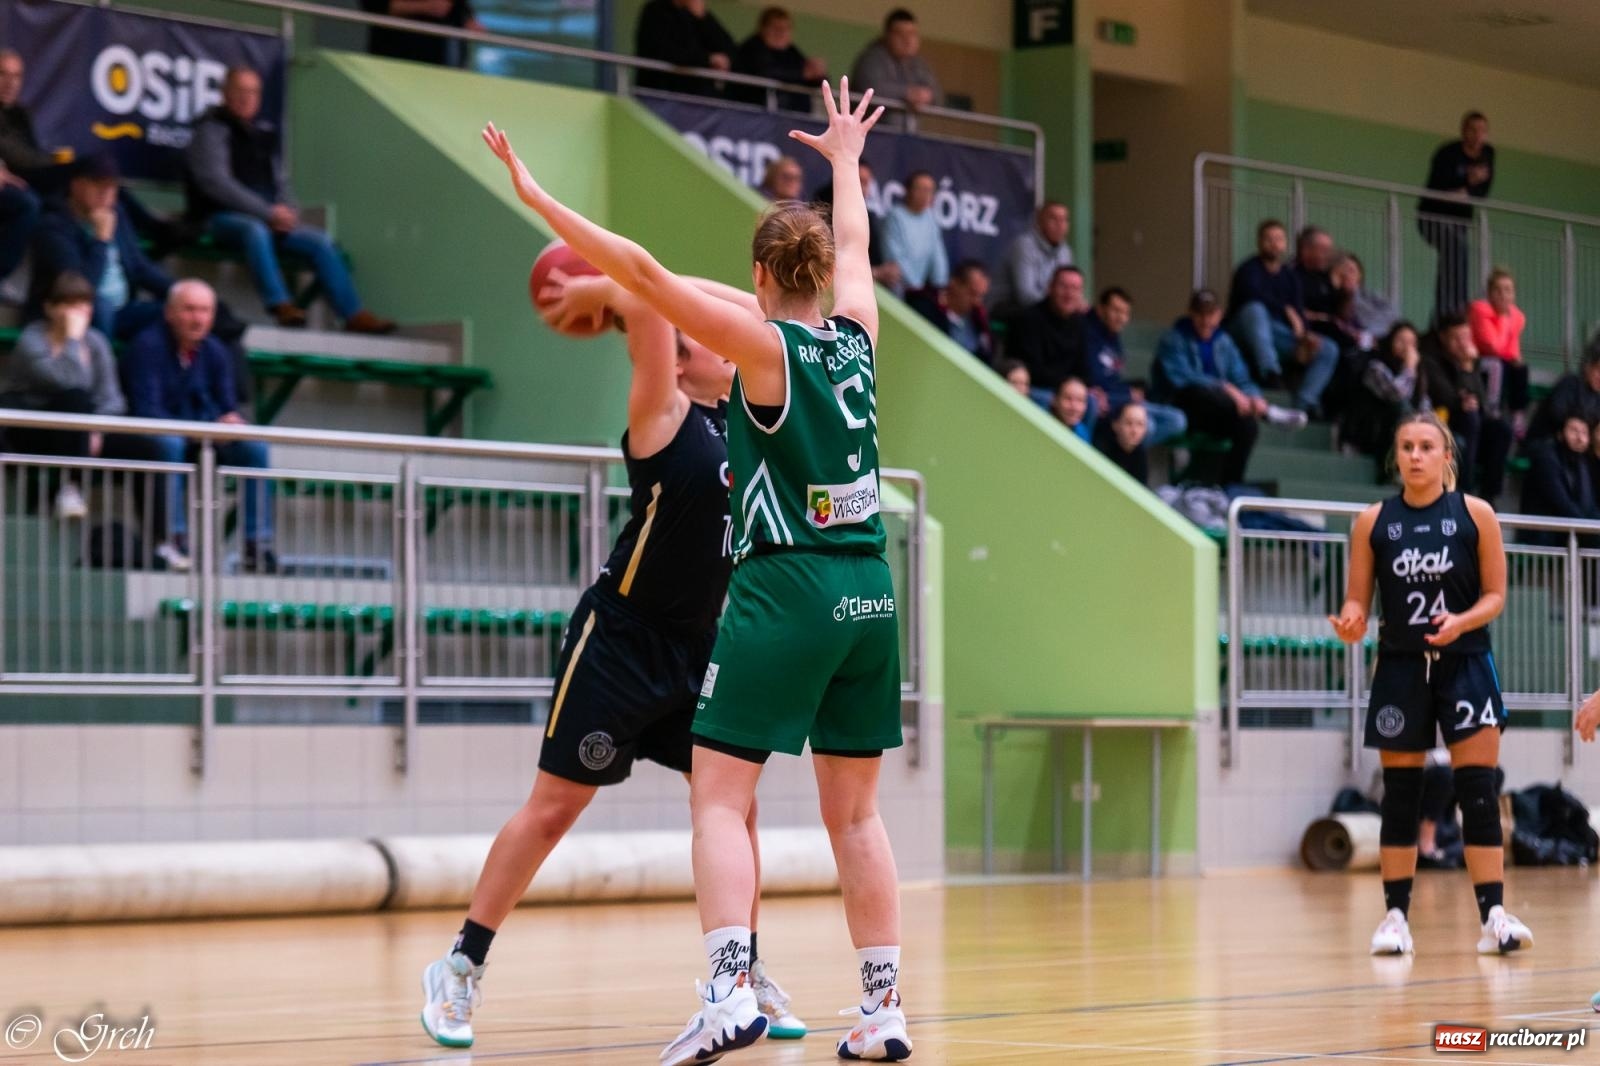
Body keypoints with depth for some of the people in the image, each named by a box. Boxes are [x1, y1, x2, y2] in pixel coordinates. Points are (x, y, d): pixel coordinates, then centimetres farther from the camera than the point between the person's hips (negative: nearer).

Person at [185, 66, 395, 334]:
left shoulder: (264, 134, 18)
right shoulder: (212, 130, -3)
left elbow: (280, 181, 21)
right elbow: (215, 182, -14)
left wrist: (287, 212, -3)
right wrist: (267, 212, -18)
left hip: (271, 218, 7)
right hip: (222, 218, -7)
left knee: (320, 241, -9)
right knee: (256, 230, -38)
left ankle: (353, 314, -11)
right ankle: (280, 305, -48)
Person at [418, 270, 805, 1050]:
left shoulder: (738, 414, 7)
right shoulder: (662, 414, -11)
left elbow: (753, 310, 12)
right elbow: (647, 303, -25)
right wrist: (595, 291, -6)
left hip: (697, 644, 7)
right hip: (621, 636, -7)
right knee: (554, 806, -2)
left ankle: (744, 974, 13)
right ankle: (460, 968, 7)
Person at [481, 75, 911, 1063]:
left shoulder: (764, 345, -7)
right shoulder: (857, 339, 9)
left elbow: (643, 271, -12)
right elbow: (854, 249, 30)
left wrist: (536, 195, -8)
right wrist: (846, 160, 48)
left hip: (784, 590, -6)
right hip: (867, 593, 6)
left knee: (719, 796, -4)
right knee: (855, 811, 12)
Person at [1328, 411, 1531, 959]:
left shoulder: (1475, 514, -1)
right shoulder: (1373, 522, 2)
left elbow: (1495, 594, 0)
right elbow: (1357, 600, 5)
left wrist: (1462, 622, -19)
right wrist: (1351, 622, -17)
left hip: (1464, 664, -1)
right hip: (1400, 667, 1)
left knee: (1478, 791, -6)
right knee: (1400, 794, 5)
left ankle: (1494, 914, -6)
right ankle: (1396, 915, 11)